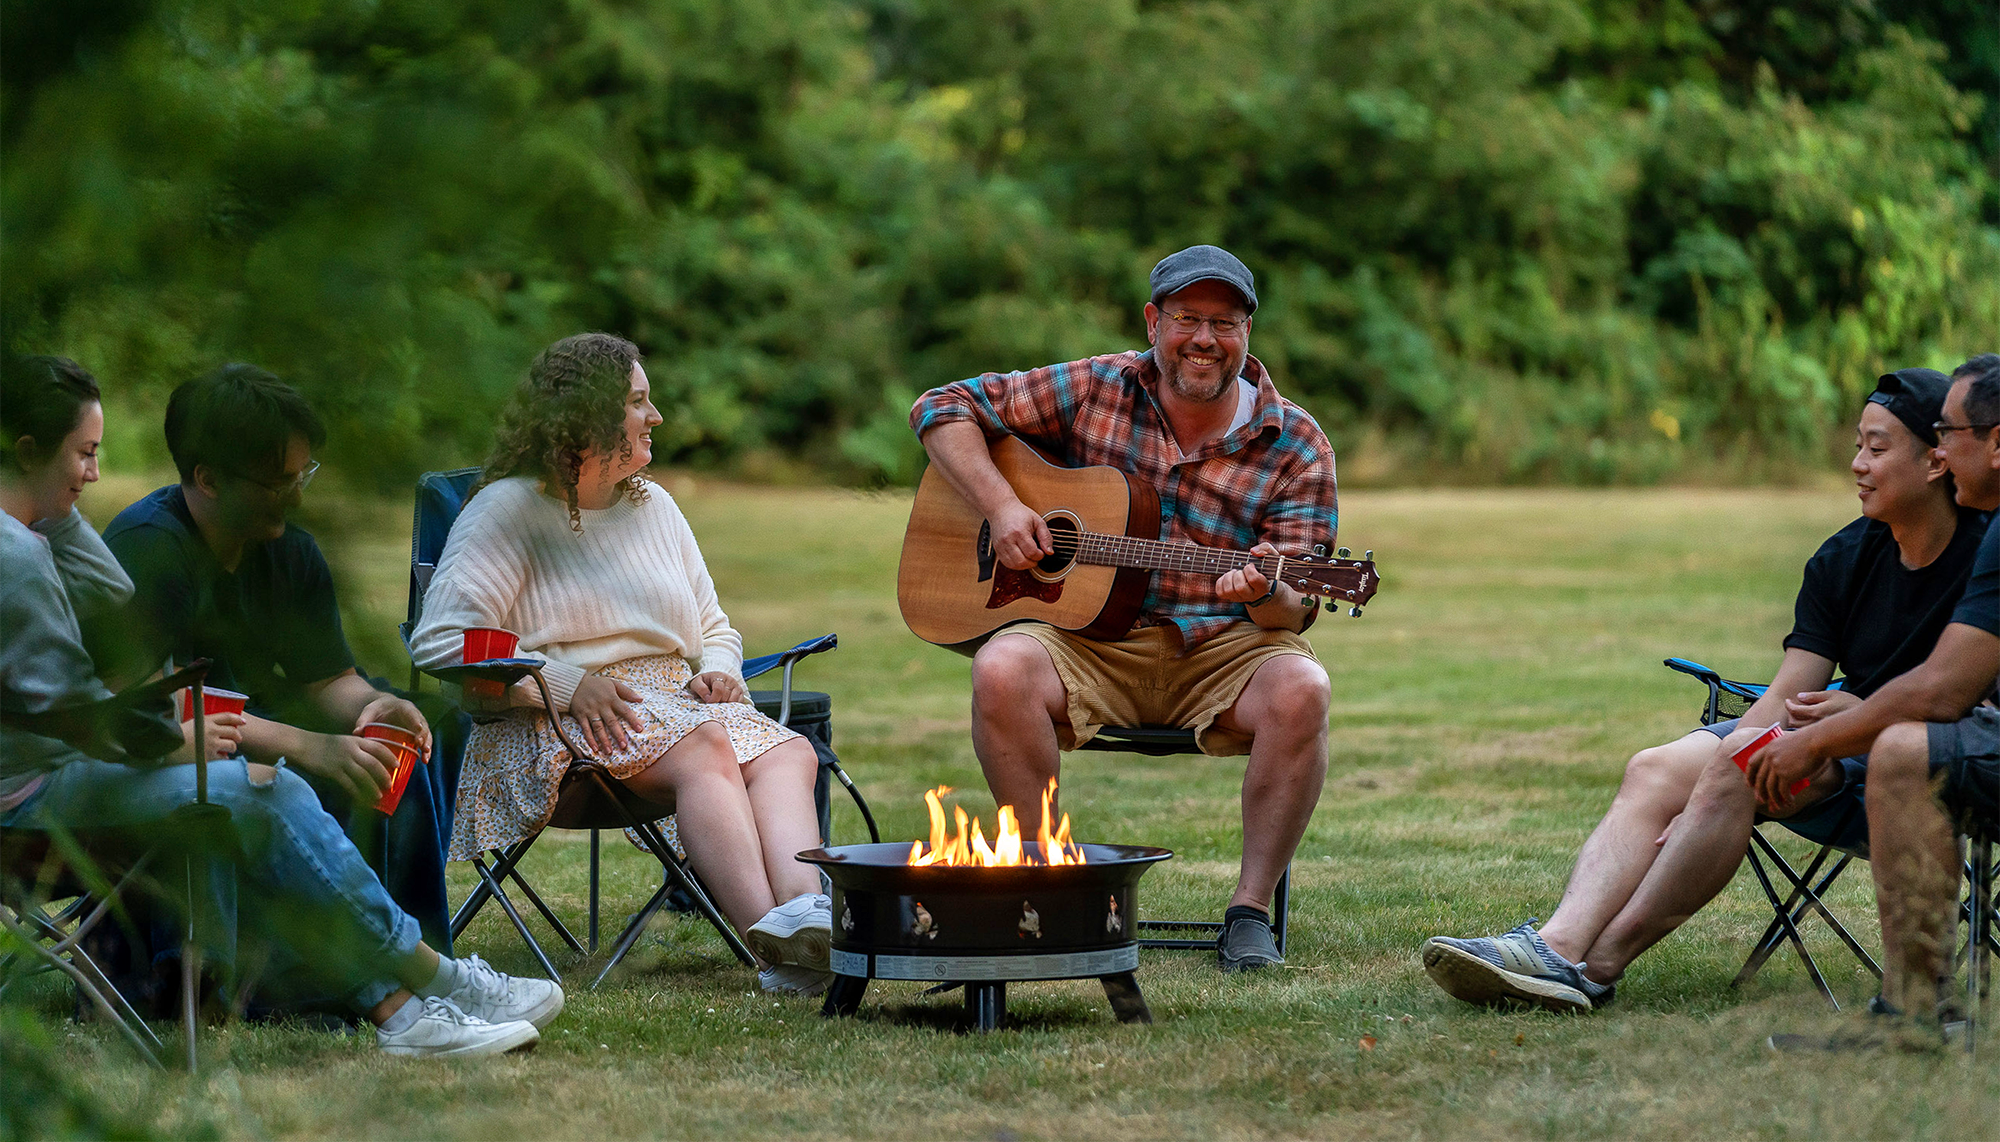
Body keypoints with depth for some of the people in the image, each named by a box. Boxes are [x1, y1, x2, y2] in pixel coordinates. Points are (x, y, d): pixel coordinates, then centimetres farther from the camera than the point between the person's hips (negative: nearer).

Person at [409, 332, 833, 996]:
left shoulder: (652, 505, 22)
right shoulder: (508, 510, 0)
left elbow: (714, 628, 30)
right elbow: (440, 641, -11)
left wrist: (717, 670, 4)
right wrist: (568, 685, -19)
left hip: (678, 702, 6)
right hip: (559, 721, -6)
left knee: (789, 753, -26)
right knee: (704, 749, -36)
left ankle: (804, 910, -55)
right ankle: (769, 932, -55)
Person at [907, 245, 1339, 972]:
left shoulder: (1295, 446, 0)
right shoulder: (1095, 390, 3)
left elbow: (1294, 611, -3)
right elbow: (945, 408, 7)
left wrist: (1265, 596, -28)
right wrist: (1001, 507, -8)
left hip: (1223, 647, 0)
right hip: (1092, 643, 1)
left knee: (1300, 689, -34)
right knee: (1002, 669, -31)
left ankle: (1249, 912, -21)